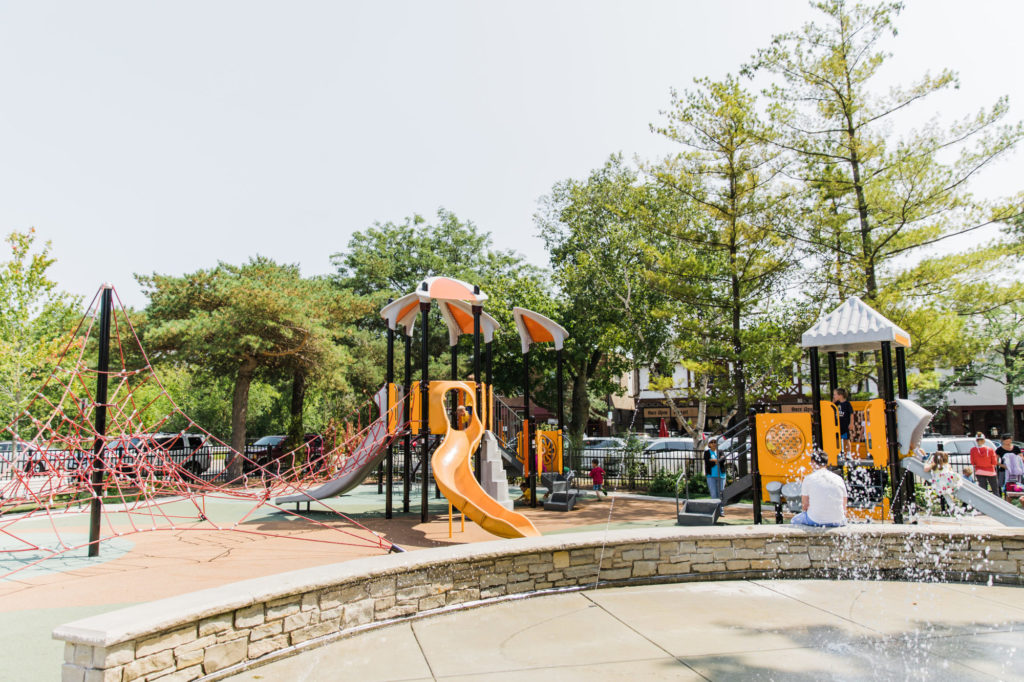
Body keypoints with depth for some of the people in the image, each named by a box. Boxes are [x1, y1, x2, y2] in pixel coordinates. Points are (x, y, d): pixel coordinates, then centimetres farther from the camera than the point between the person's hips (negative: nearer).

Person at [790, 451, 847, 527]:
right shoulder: (839, 479, 7)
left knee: (795, 520, 26)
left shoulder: (809, 478, 0)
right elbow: (844, 508, 11)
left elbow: (805, 504, 2)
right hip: (837, 521, 3)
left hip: (815, 520, -3)